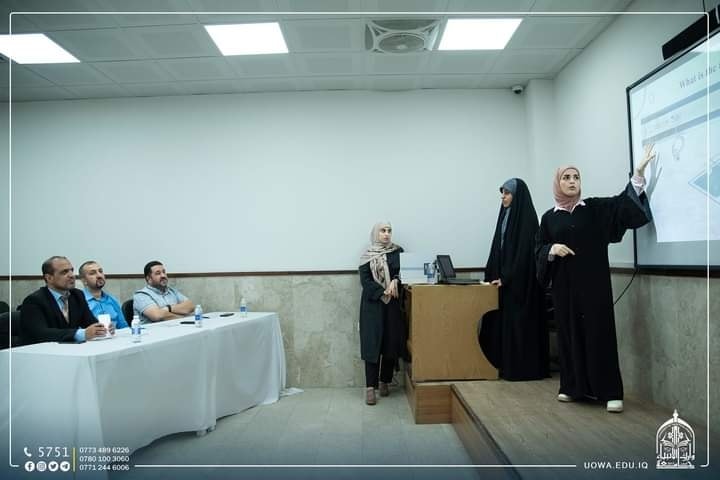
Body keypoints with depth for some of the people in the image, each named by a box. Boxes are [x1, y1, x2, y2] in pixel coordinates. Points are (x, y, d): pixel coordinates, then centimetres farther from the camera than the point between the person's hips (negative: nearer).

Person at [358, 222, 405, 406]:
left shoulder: (398, 251, 7)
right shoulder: (367, 255, 2)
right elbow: (365, 280, -5)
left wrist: (395, 281, -20)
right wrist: (383, 292, -17)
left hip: (393, 304, 2)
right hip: (373, 304, -2)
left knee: (391, 342, 3)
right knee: (372, 343, -6)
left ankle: (385, 382, 18)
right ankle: (370, 387, -5)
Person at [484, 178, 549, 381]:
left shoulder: (526, 217, -10)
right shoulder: (506, 216, 15)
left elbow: (524, 252, -18)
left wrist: (505, 277, -19)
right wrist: (492, 274, 9)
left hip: (521, 281, -8)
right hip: (505, 279, 8)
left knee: (521, 321, -3)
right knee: (507, 322, 9)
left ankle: (526, 368, 6)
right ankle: (509, 366, 16)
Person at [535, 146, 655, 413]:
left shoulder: (594, 208, 6)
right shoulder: (549, 217, 8)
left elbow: (622, 202, -7)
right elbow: (538, 249, 8)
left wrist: (639, 171, -17)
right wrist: (552, 249, -14)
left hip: (593, 282, -1)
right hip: (564, 284, 2)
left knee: (599, 333, -3)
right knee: (568, 333, 6)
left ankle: (611, 392, 3)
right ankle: (572, 387, 17)